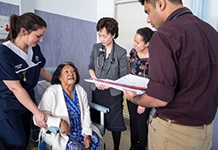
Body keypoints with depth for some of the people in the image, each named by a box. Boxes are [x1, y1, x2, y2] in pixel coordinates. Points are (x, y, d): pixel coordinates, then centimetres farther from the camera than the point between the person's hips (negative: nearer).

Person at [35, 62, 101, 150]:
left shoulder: (81, 90, 2)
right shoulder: (51, 92, -14)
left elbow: (86, 113, -1)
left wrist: (87, 134, -11)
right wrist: (60, 122, -34)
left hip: (80, 129, 4)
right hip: (57, 133, -4)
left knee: (95, 141, -17)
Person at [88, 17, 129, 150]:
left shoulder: (121, 52, -12)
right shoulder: (96, 48, 0)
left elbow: (124, 77, -11)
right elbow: (91, 67, 7)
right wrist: (96, 80, -11)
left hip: (113, 93, -4)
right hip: (97, 91, 4)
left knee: (114, 123, 7)